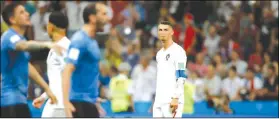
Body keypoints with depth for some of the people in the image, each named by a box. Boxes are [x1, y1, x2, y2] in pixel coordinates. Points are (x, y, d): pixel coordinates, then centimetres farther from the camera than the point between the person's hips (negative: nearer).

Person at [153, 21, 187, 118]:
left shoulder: (177, 51, -7)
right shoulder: (159, 53, 19)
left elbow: (181, 77, -14)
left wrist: (175, 98, -22)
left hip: (172, 101, -8)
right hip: (159, 101, 8)